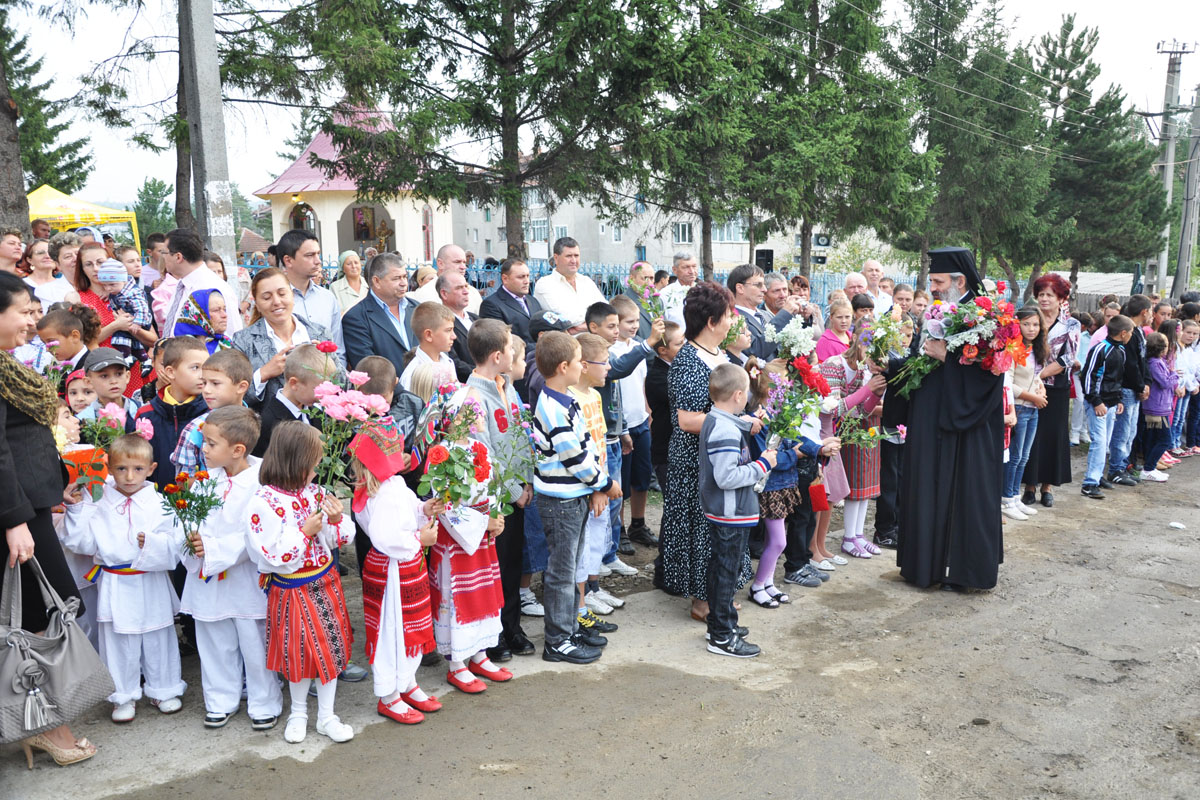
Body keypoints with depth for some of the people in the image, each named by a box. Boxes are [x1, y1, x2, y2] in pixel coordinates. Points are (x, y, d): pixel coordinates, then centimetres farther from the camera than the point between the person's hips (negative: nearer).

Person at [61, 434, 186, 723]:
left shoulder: (159, 504, -6)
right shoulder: (100, 507, -2)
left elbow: (176, 543, -9)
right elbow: (81, 542, -4)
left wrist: (154, 543, -27)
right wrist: (76, 509, -9)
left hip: (152, 584, -1)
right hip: (116, 587, 1)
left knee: (158, 640, 12)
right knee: (118, 642, 12)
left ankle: (163, 690, 29)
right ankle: (124, 695, 28)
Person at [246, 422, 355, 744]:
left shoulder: (312, 492, -1)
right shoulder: (263, 503, -19)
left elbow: (333, 541, 8)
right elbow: (272, 557, -22)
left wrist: (336, 520, -11)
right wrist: (305, 532, -21)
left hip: (325, 582, 5)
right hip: (292, 591, -5)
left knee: (331, 646, 11)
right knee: (300, 652, 9)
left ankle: (326, 716, 26)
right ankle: (298, 713, 34)